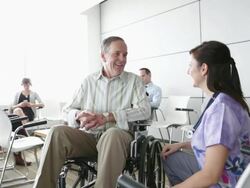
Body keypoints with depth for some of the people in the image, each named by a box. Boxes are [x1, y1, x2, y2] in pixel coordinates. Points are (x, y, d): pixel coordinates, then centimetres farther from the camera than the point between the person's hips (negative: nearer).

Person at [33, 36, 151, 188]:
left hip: (118, 135, -2)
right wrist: (79, 116, -14)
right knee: (58, 133, -24)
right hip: (90, 136, 3)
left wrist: (106, 117, -19)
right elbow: (69, 109, 12)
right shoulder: (89, 81, 13)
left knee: (112, 134, -37)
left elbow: (145, 110, -10)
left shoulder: (134, 80, 5)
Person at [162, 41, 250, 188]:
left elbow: (211, 175, -29)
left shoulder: (220, 107, -27)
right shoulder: (224, 100, 2)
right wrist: (181, 145, 13)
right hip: (221, 174, 8)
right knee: (170, 157, 14)